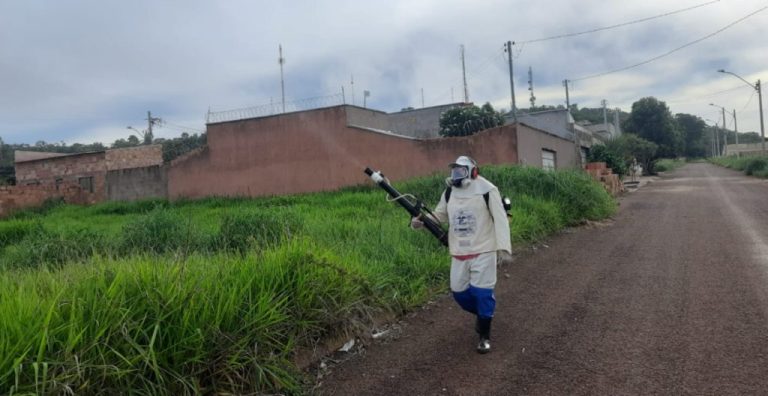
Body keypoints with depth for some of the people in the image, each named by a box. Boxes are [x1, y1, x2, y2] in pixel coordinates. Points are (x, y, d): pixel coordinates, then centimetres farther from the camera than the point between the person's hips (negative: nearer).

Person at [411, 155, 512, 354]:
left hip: (483, 250, -5)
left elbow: (500, 219, -11)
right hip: (459, 252, 6)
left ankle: (485, 336, 13)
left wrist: (503, 247, -17)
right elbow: (439, 215, 12)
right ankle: (482, 313, 39)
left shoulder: (487, 190, -11)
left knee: (481, 292, -5)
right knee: (459, 291, 9)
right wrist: (421, 221, -7)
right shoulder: (449, 192, 5)